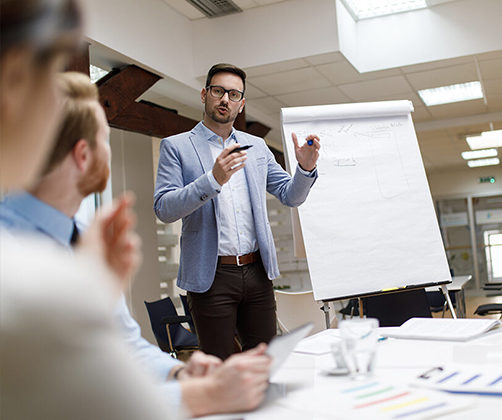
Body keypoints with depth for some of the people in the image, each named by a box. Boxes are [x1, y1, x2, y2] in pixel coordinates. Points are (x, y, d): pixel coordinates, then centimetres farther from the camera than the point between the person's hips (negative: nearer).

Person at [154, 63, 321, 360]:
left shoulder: (256, 146, 13)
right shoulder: (176, 147, 1)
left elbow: (291, 196, 13)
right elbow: (164, 209, -11)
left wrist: (305, 168, -8)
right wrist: (213, 179, -25)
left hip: (257, 271, 4)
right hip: (211, 276, -4)